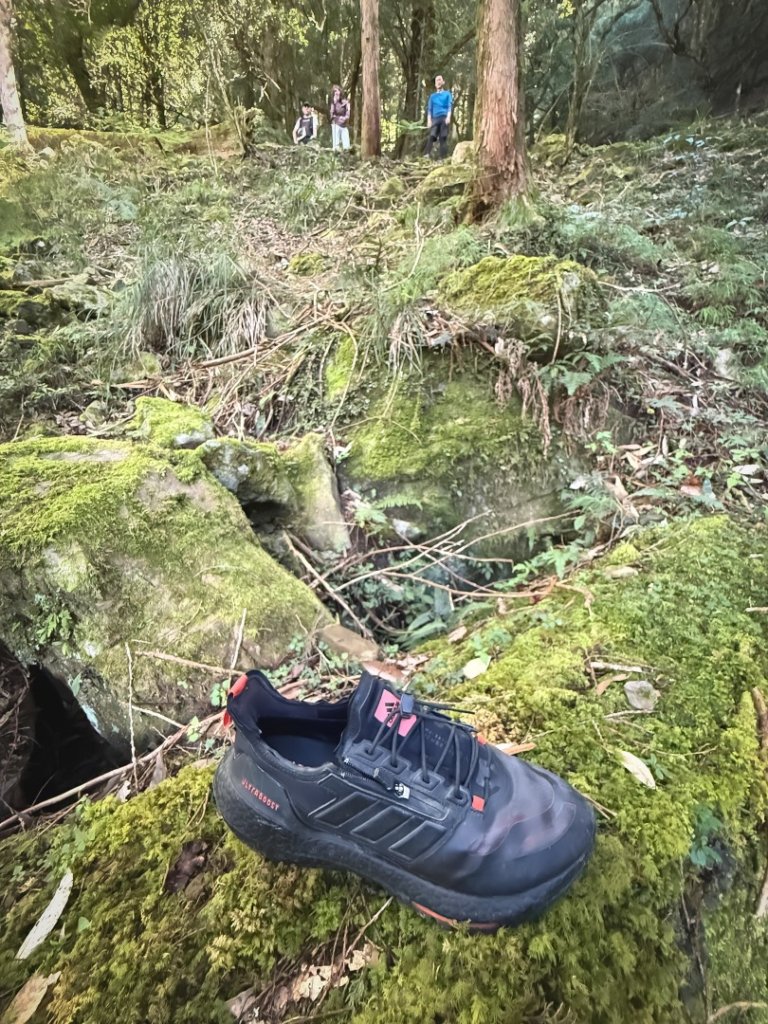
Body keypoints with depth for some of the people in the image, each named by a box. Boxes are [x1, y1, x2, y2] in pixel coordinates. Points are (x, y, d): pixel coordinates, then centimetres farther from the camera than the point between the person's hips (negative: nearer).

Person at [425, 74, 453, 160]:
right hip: (435, 119, 2)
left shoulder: (447, 94, 19)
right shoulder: (432, 96, 25)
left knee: (443, 138, -11)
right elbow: (429, 109, 16)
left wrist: (448, 117, -11)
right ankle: (427, 155, -30)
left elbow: (450, 106, 6)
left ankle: (443, 158, -16)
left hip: (444, 118, -2)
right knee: (431, 137, -18)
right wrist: (429, 120, -1)